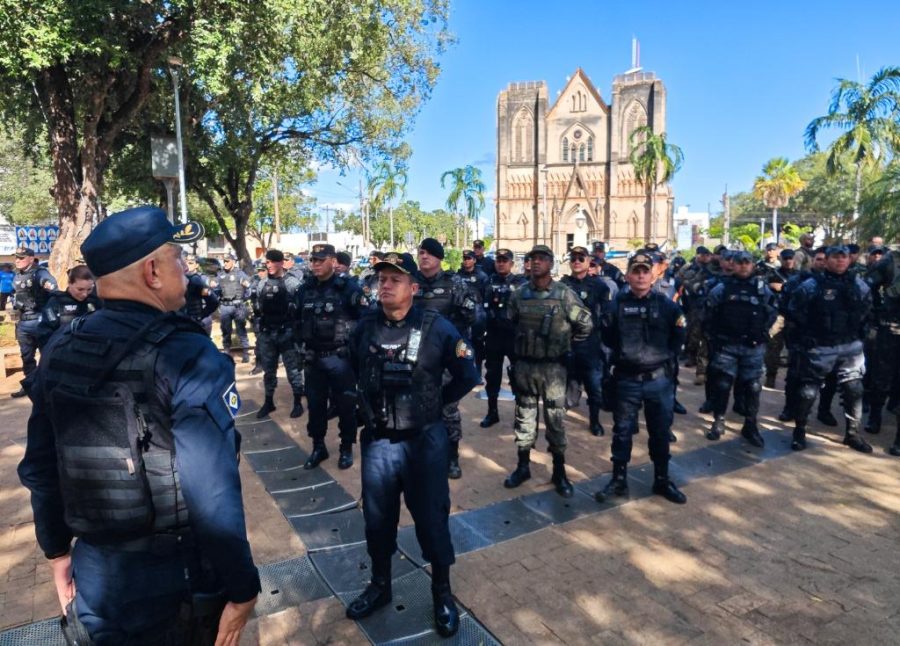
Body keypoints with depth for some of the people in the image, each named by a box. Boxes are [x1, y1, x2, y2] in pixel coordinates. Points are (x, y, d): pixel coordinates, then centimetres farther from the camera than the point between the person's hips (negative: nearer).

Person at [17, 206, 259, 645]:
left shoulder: (58, 353, -1)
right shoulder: (187, 355, -24)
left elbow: (39, 470, 7)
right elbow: (213, 493, -27)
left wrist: (58, 551, 20)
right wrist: (241, 588, -16)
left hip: (93, 577, 6)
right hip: (177, 582, -5)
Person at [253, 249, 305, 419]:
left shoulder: (293, 282, -6)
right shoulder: (262, 283, 9)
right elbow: (258, 305, 19)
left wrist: (291, 308, -21)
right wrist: (257, 308, 0)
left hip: (287, 332, -5)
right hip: (267, 333, 5)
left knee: (293, 368, 3)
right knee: (268, 368, 14)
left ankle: (298, 402, 16)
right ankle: (269, 401, 27)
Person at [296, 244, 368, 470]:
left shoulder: (347, 287, -10)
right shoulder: (305, 289, 6)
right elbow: (299, 320, 19)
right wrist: (303, 343, 14)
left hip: (340, 357, -5)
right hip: (313, 358, 5)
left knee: (345, 404, 6)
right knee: (315, 404, 13)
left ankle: (346, 448, 23)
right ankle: (318, 447, 29)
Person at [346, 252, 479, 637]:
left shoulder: (436, 327, -11)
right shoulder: (365, 326, -1)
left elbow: (467, 376, -4)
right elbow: (353, 370, 18)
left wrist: (435, 402, -1)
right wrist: (370, 403, 10)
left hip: (424, 441, -3)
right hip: (376, 441, 3)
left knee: (431, 518, 10)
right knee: (377, 519, 17)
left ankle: (442, 593, 31)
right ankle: (379, 586, 40)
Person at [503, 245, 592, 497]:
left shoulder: (565, 294, -7)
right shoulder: (519, 294, 1)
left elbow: (586, 324, 1)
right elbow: (510, 325, 15)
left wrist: (567, 345, 6)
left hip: (553, 366, -2)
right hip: (523, 365, 3)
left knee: (556, 420, 5)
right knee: (524, 417, 12)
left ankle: (559, 472, 18)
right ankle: (523, 466, 25)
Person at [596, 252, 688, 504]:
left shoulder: (666, 304, -2)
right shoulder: (617, 304, -4)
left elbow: (678, 337, 9)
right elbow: (607, 336, 8)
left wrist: (667, 356, 3)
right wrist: (621, 353, 4)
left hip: (659, 379, 1)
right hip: (626, 379, -1)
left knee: (660, 431, 12)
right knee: (622, 431, 8)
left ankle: (662, 480, 29)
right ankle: (619, 480, 21)